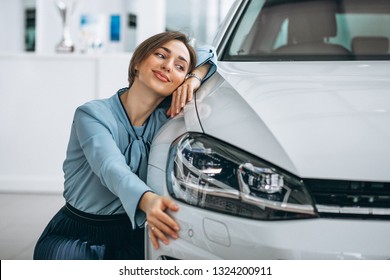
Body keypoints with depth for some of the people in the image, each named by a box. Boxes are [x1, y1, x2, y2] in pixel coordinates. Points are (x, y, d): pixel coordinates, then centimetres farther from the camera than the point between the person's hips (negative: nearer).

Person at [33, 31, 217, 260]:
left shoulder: (165, 116, 0)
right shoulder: (92, 114, -14)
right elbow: (111, 168, -34)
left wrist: (195, 78, -10)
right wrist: (147, 200, -54)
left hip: (131, 236, 5)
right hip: (76, 238, -4)